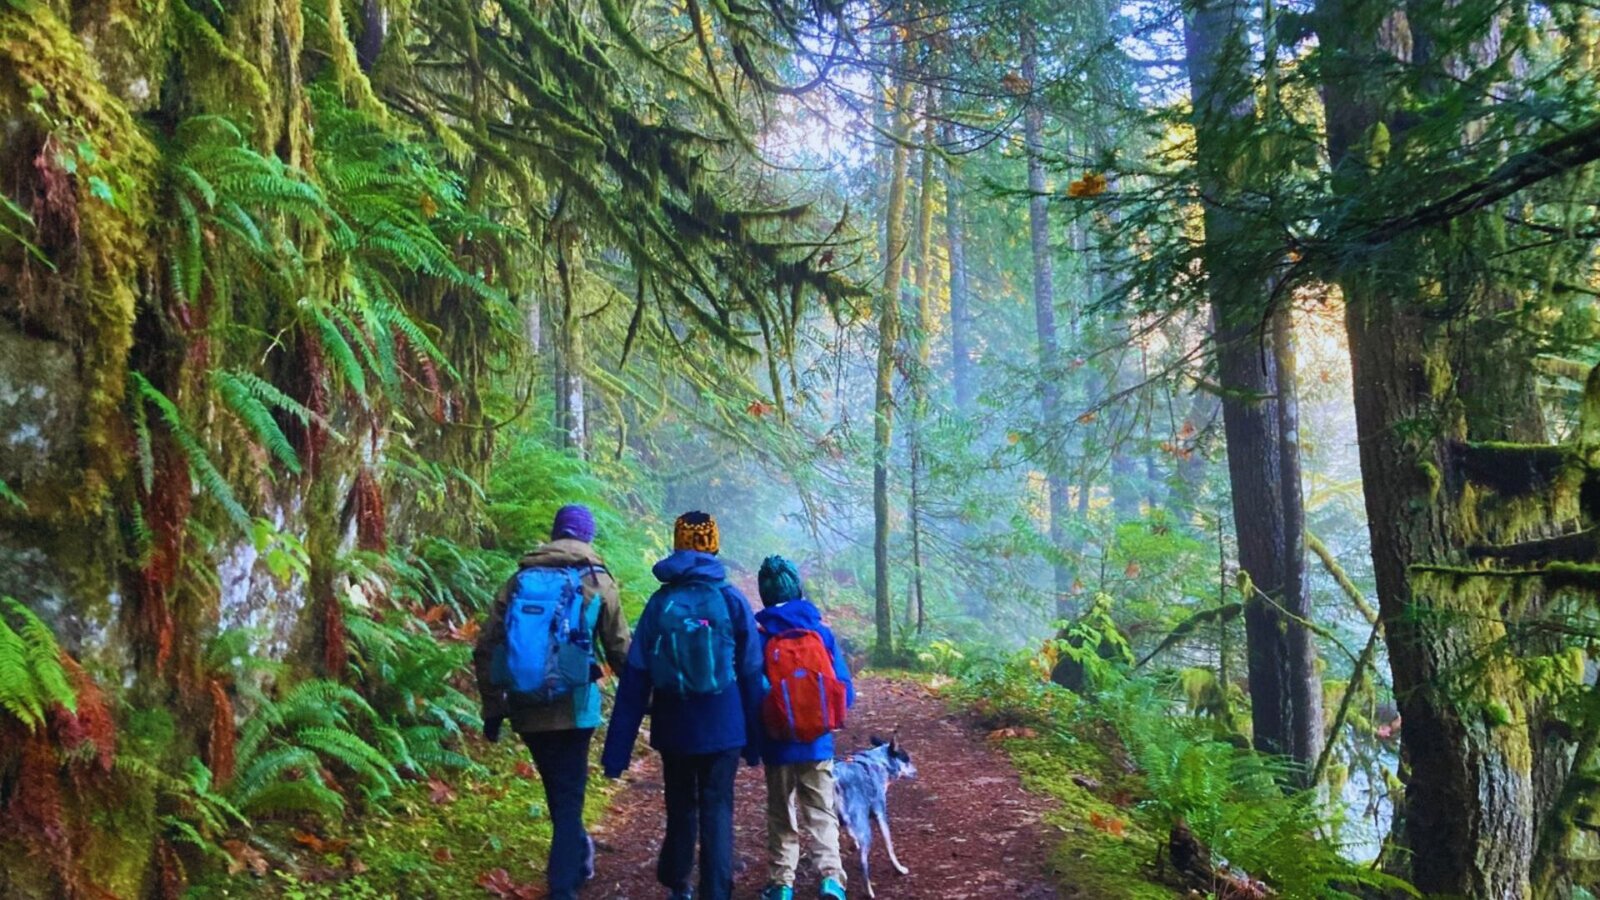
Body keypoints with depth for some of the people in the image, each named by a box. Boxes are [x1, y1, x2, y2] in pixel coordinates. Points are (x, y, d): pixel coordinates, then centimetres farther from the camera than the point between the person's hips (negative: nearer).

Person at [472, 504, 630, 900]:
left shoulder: (520, 578, 6)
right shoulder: (597, 580, -2)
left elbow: (485, 649, 3)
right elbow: (620, 651, -1)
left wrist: (493, 708, 11)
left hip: (526, 708, 4)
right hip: (572, 708, -3)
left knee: (557, 791, 21)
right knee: (568, 797, 6)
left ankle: (578, 856, 41)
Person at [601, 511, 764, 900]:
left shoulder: (659, 603, -1)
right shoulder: (732, 600, -5)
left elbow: (634, 680, -3)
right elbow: (751, 675, -3)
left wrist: (617, 750, -1)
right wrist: (754, 740, 6)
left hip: (674, 729, 2)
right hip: (722, 729, -2)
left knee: (680, 808, 19)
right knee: (717, 812, 4)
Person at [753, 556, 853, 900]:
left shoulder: (757, 633, -9)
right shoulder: (820, 628, -5)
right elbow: (845, 690, -2)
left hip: (777, 743, -1)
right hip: (817, 742, 1)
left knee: (781, 816, 15)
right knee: (822, 814, 10)